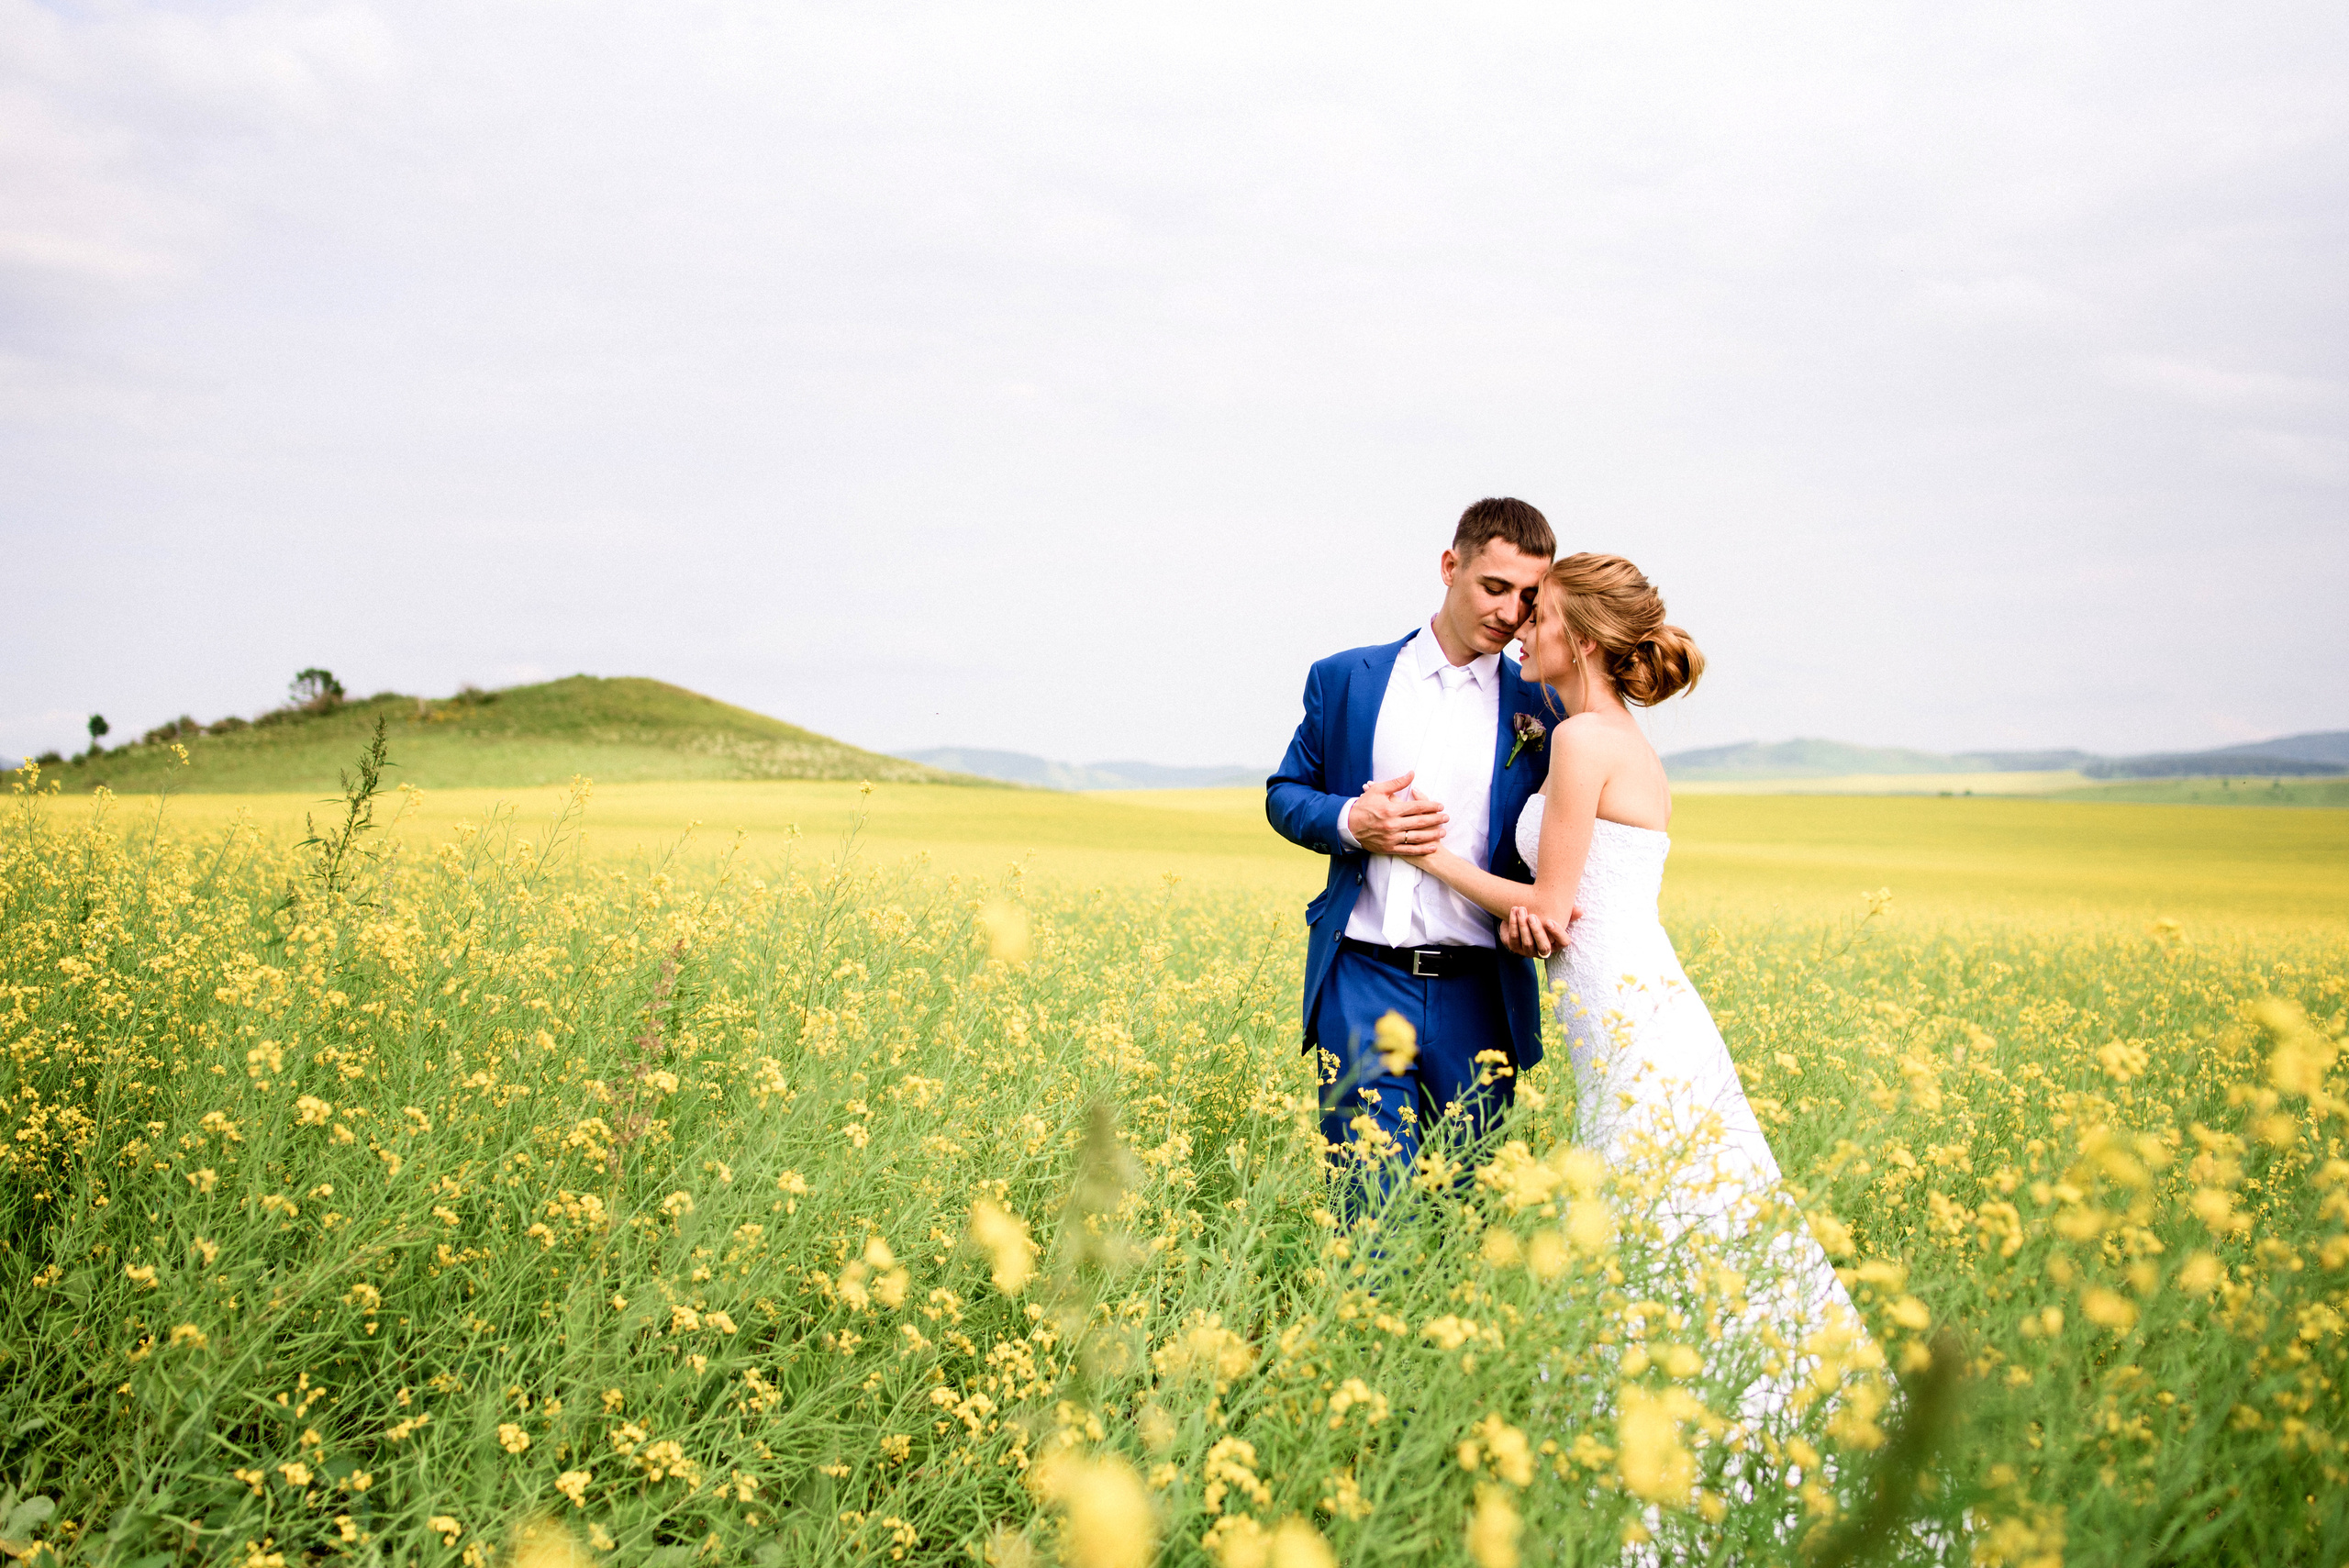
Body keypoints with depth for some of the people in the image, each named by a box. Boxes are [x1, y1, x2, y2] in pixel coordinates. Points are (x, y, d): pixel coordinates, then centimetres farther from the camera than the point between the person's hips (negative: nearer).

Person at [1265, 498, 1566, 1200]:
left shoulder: (1541, 709, 7)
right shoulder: (1345, 680, 8)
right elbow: (1284, 795, 14)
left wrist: (1536, 901, -14)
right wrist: (1349, 821, -7)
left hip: (1479, 992, 1)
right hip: (1364, 983, -1)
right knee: (1368, 1196, -5)